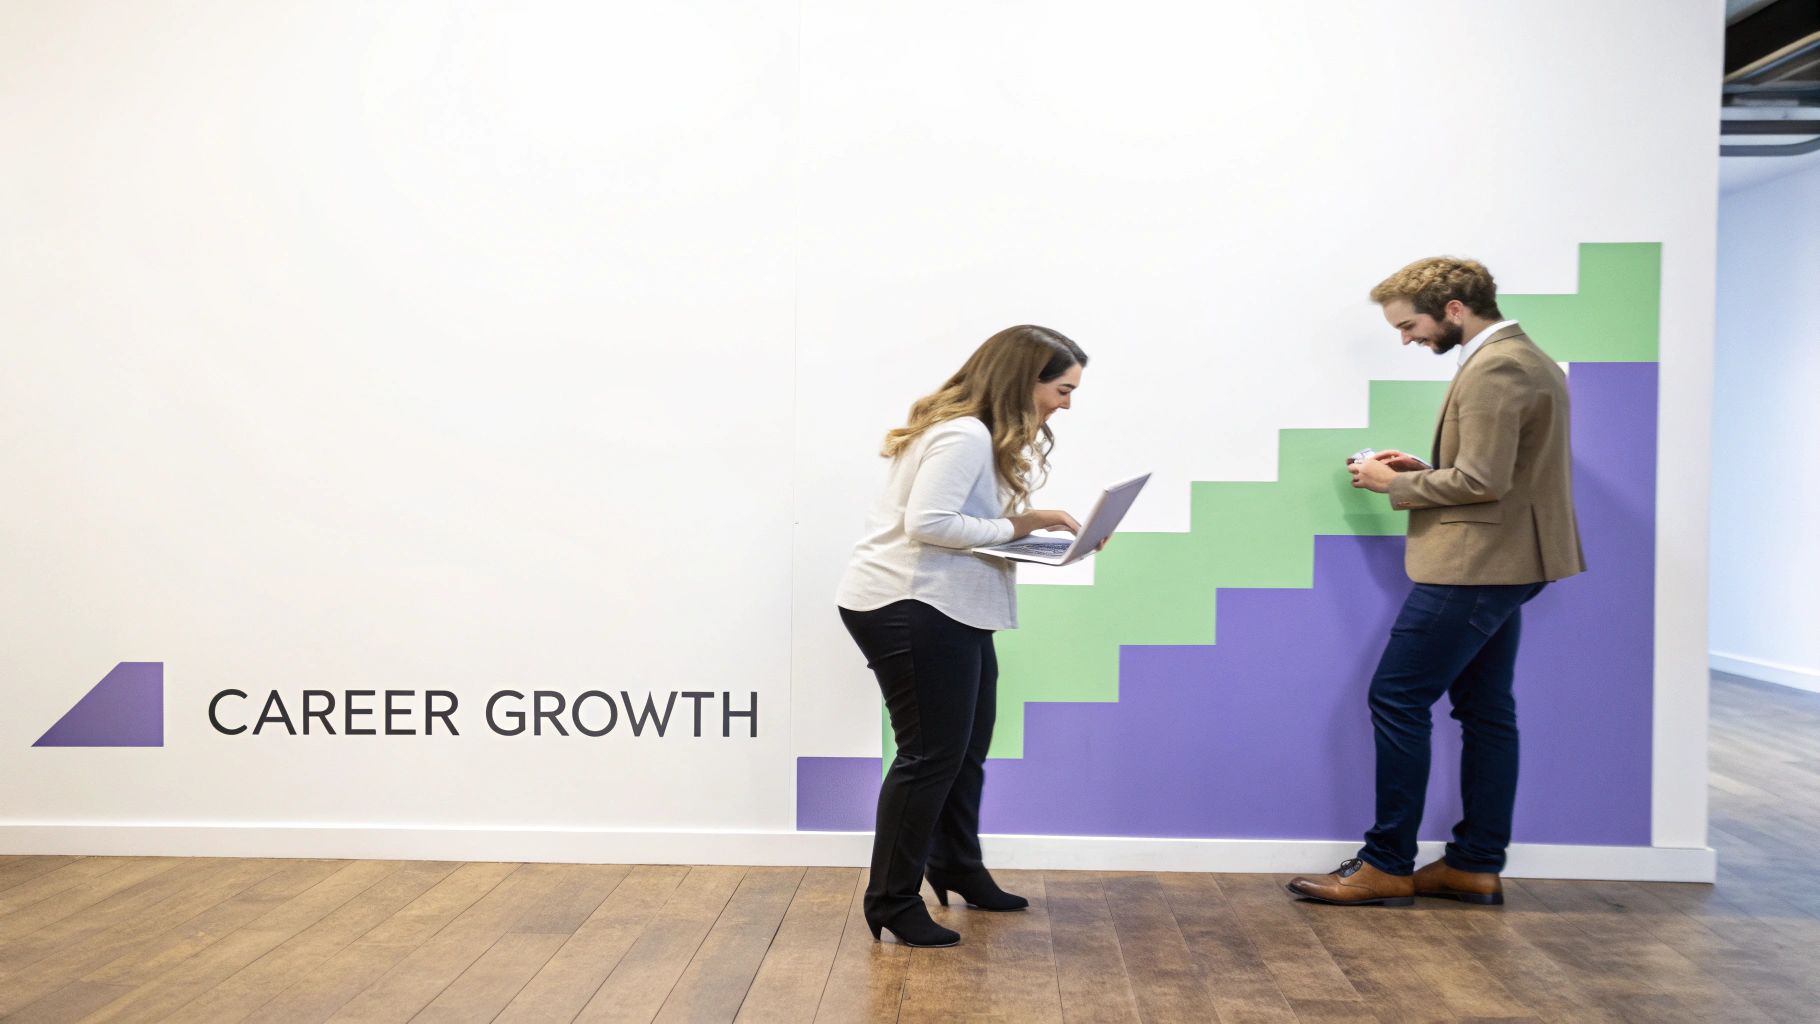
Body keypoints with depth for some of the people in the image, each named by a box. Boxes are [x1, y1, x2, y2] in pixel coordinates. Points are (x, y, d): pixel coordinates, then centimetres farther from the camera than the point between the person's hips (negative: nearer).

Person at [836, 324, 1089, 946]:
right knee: (931, 754, -6)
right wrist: (1012, 528, -19)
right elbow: (927, 522, -27)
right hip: (906, 608, -11)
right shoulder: (964, 435, -18)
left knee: (965, 746, 20)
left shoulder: (988, 437, 17)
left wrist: (1031, 521, -2)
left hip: (947, 608, 11)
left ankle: (958, 870, 38)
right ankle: (893, 903, 5)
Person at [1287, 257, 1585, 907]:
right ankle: (1476, 866, 18)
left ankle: (1386, 865, 1)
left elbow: (1482, 481, -23)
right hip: (1502, 564, 11)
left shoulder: (1493, 369, -17)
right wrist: (1423, 470, 9)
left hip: (1475, 565, -11)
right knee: (1485, 709, 12)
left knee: (1397, 701, -5)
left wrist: (1396, 484, -10)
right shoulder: (1525, 360, 16)